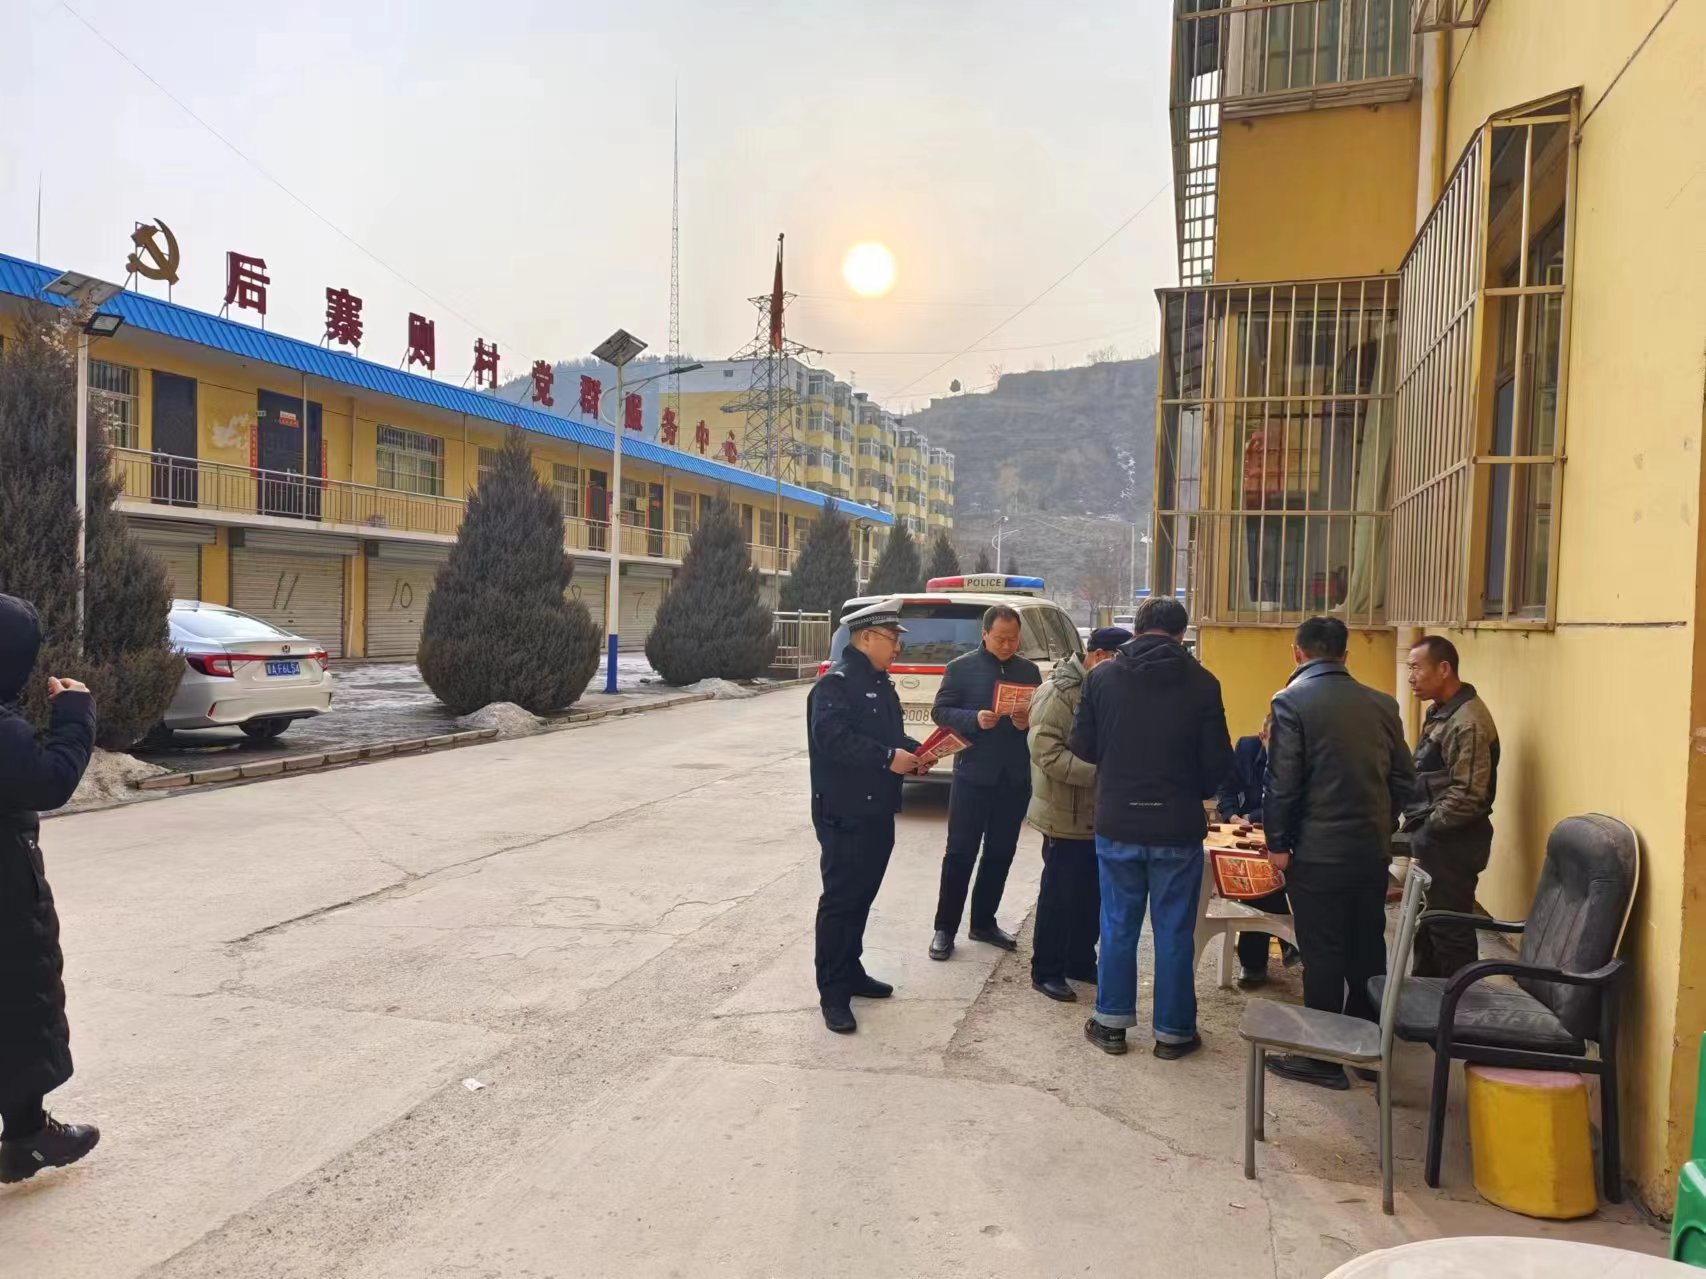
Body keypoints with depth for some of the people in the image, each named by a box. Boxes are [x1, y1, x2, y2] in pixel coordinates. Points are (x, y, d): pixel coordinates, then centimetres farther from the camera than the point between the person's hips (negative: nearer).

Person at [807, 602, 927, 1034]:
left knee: (861, 896, 17)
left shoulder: (880, 684, 16)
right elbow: (832, 738, -26)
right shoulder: (836, 683, -15)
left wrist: (913, 752, 5)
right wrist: (888, 758, -25)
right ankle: (833, 993, 3)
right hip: (844, 813, -9)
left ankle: (850, 971, 30)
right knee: (840, 900, -4)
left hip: (877, 811, 9)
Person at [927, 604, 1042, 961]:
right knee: (960, 852, -1)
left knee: (1001, 853, 12)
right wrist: (974, 719, -21)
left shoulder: (1030, 670, 9)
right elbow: (940, 711, -5)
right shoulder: (961, 667, -2)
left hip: (1015, 777, 4)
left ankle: (983, 922, 25)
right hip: (973, 774, -4)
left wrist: (1028, 721, -12)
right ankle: (945, 928, 8)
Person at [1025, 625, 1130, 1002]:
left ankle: (1081, 961, 31)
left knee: (1092, 894, 16)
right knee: (1060, 895, 2)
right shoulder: (1058, 692, -16)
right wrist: (1099, 771, -31)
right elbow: (1047, 753, -25)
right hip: (1067, 816, -8)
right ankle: (1046, 970, 15)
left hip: (1100, 814, 8)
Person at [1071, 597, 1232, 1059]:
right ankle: (1172, 1031, 20)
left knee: (1118, 925, 14)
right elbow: (1218, 760, -6)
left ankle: (1111, 1022, 23)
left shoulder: (1102, 676, -5)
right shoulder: (1201, 683, -8)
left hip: (1117, 824, 1)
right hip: (1178, 827, -1)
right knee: (1174, 931, 10)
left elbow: (1082, 746, 0)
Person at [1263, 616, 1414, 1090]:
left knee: (1322, 955, 2)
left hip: (1318, 851, -5)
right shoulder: (1382, 704, 5)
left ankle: (1322, 1057, 11)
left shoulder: (1292, 701, -11)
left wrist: (1277, 843, -6)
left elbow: (1283, 782, -15)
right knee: (1367, 950, 15)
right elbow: (1403, 779, 8)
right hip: (1372, 850, 6)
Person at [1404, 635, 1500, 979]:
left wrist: (1427, 830, -14)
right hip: (1433, 838, 10)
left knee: (1449, 928, 0)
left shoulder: (1468, 721, -21)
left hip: (1451, 842, -10)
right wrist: (1419, 831, 10)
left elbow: (1468, 795, -24)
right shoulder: (1440, 712, 11)